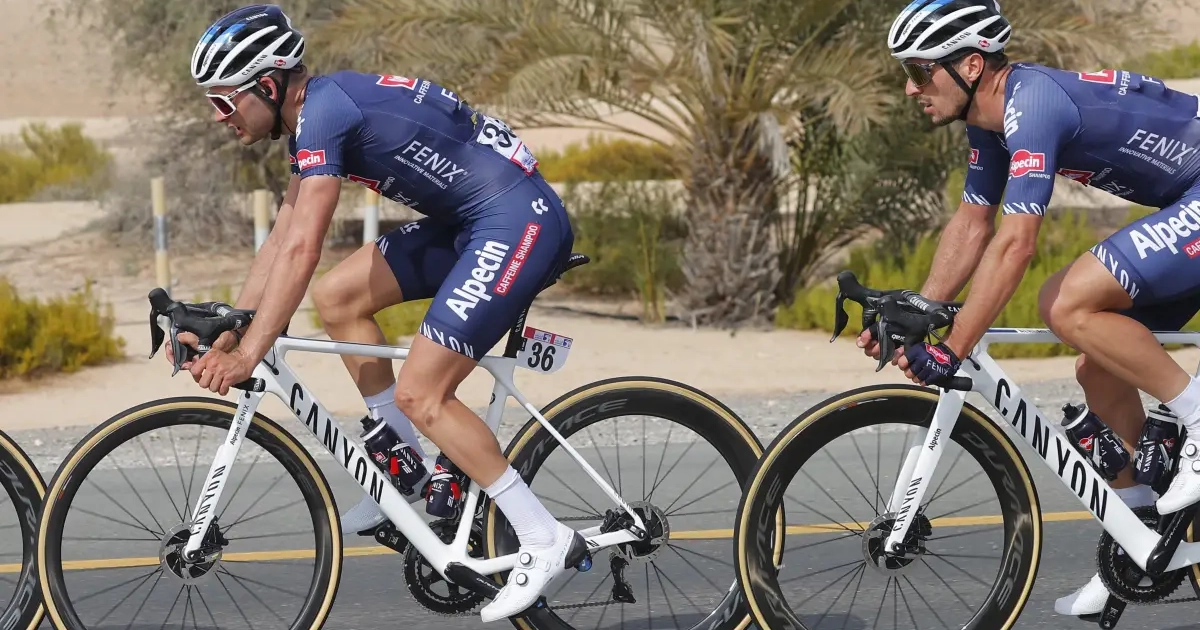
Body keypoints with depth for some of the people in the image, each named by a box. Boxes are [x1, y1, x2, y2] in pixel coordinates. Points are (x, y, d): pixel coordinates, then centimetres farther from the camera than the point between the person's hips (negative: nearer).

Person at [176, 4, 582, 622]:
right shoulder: (315, 111, 12)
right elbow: (281, 238, 16)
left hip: (522, 221, -10)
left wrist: (247, 354, -23)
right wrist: (225, 333, 11)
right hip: (470, 223, 10)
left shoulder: (324, 110, -18)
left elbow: (300, 251, -24)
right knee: (336, 297, 8)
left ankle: (546, 539, -5)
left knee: (419, 393, -12)